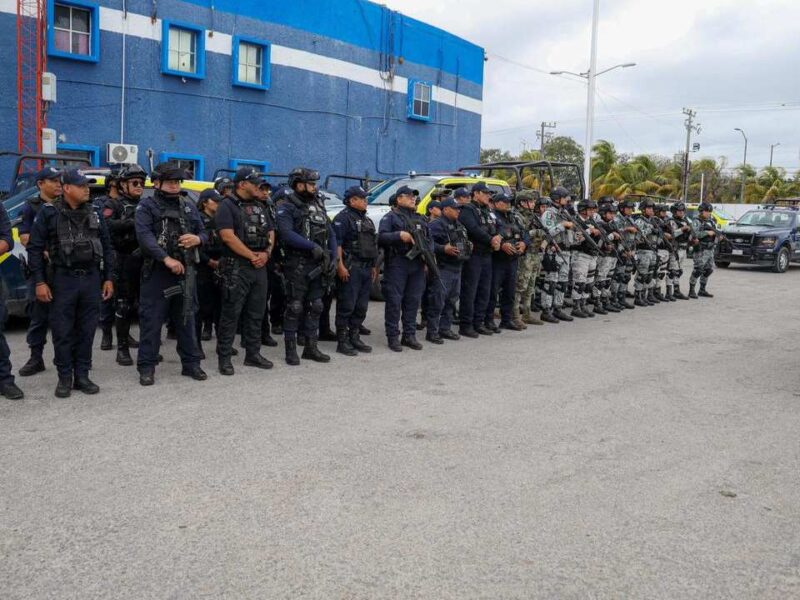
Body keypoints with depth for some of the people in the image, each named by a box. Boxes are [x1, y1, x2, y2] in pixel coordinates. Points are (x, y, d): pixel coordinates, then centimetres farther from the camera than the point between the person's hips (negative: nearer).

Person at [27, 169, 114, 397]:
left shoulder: (94, 213, 9)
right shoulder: (49, 213, -2)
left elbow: (106, 247, 14)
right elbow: (34, 248, -2)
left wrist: (108, 278, 8)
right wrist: (40, 282, -8)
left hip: (91, 278, 3)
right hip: (63, 279, -3)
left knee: (87, 331, 7)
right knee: (63, 332, 1)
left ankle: (82, 376, 17)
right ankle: (65, 378, 12)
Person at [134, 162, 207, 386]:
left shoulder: (189, 206, 14)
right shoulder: (147, 206, -2)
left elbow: (203, 233, 17)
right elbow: (144, 236, -15)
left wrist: (198, 239, -8)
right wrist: (166, 259, -25)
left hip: (185, 271, 5)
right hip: (156, 272, -4)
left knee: (186, 318, 11)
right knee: (151, 320, 0)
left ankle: (191, 363, 20)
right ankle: (146, 367, 10)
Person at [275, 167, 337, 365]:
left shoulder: (318, 206, 15)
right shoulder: (286, 207, -6)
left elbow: (330, 234, 16)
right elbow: (287, 234, -22)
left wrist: (333, 258, 5)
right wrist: (313, 246, -25)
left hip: (319, 265, 7)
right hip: (298, 265, -7)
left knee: (315, 307, 11)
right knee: (295, 308, -1)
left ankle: (311, 347, 21)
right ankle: (290, 349, 8)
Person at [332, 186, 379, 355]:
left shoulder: (367, 220, 21)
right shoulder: (343, 218, -6)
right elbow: (337, 243, -15)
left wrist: (374, 267, 21)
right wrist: (340, 265, -22)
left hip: (366, 268, 9)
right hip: (351, 268, -8)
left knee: (361, 307, 11)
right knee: (347, 306, -6)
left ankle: (354, 338, 19)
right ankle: (342, 342, -1)